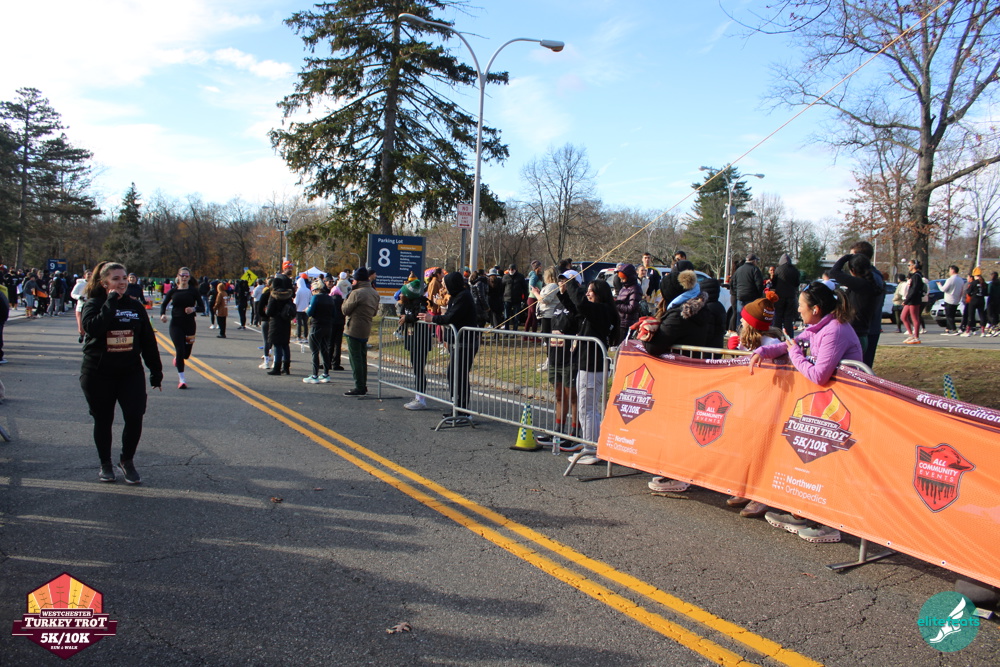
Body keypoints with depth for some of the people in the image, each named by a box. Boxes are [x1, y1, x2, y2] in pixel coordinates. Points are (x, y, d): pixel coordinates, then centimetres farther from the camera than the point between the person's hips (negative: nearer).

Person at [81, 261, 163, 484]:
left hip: (131, 373, 2)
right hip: (98, 375, -2)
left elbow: (148, 341, 8)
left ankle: (127, 461, 13)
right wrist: (111, 303, -22)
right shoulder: (94, 304, -3)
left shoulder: (135, 307, 6)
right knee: (103, 421, 9)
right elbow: (92, 328, -25)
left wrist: (156, 371, 7)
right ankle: (105, 464, 27)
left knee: (135, 418, -9)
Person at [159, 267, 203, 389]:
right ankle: (182, 379, -5)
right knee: (180, 349, -12)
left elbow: (202, 307, 0)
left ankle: (177, 357, 46)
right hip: (176, 324, -1)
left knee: (186, 353, 7)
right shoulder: (173, 291, 4)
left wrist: (194, 309, -21)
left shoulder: (194, 291, 1)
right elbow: (164, 304, 13)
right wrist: (162, 314, -6)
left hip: (190, 324, 1)